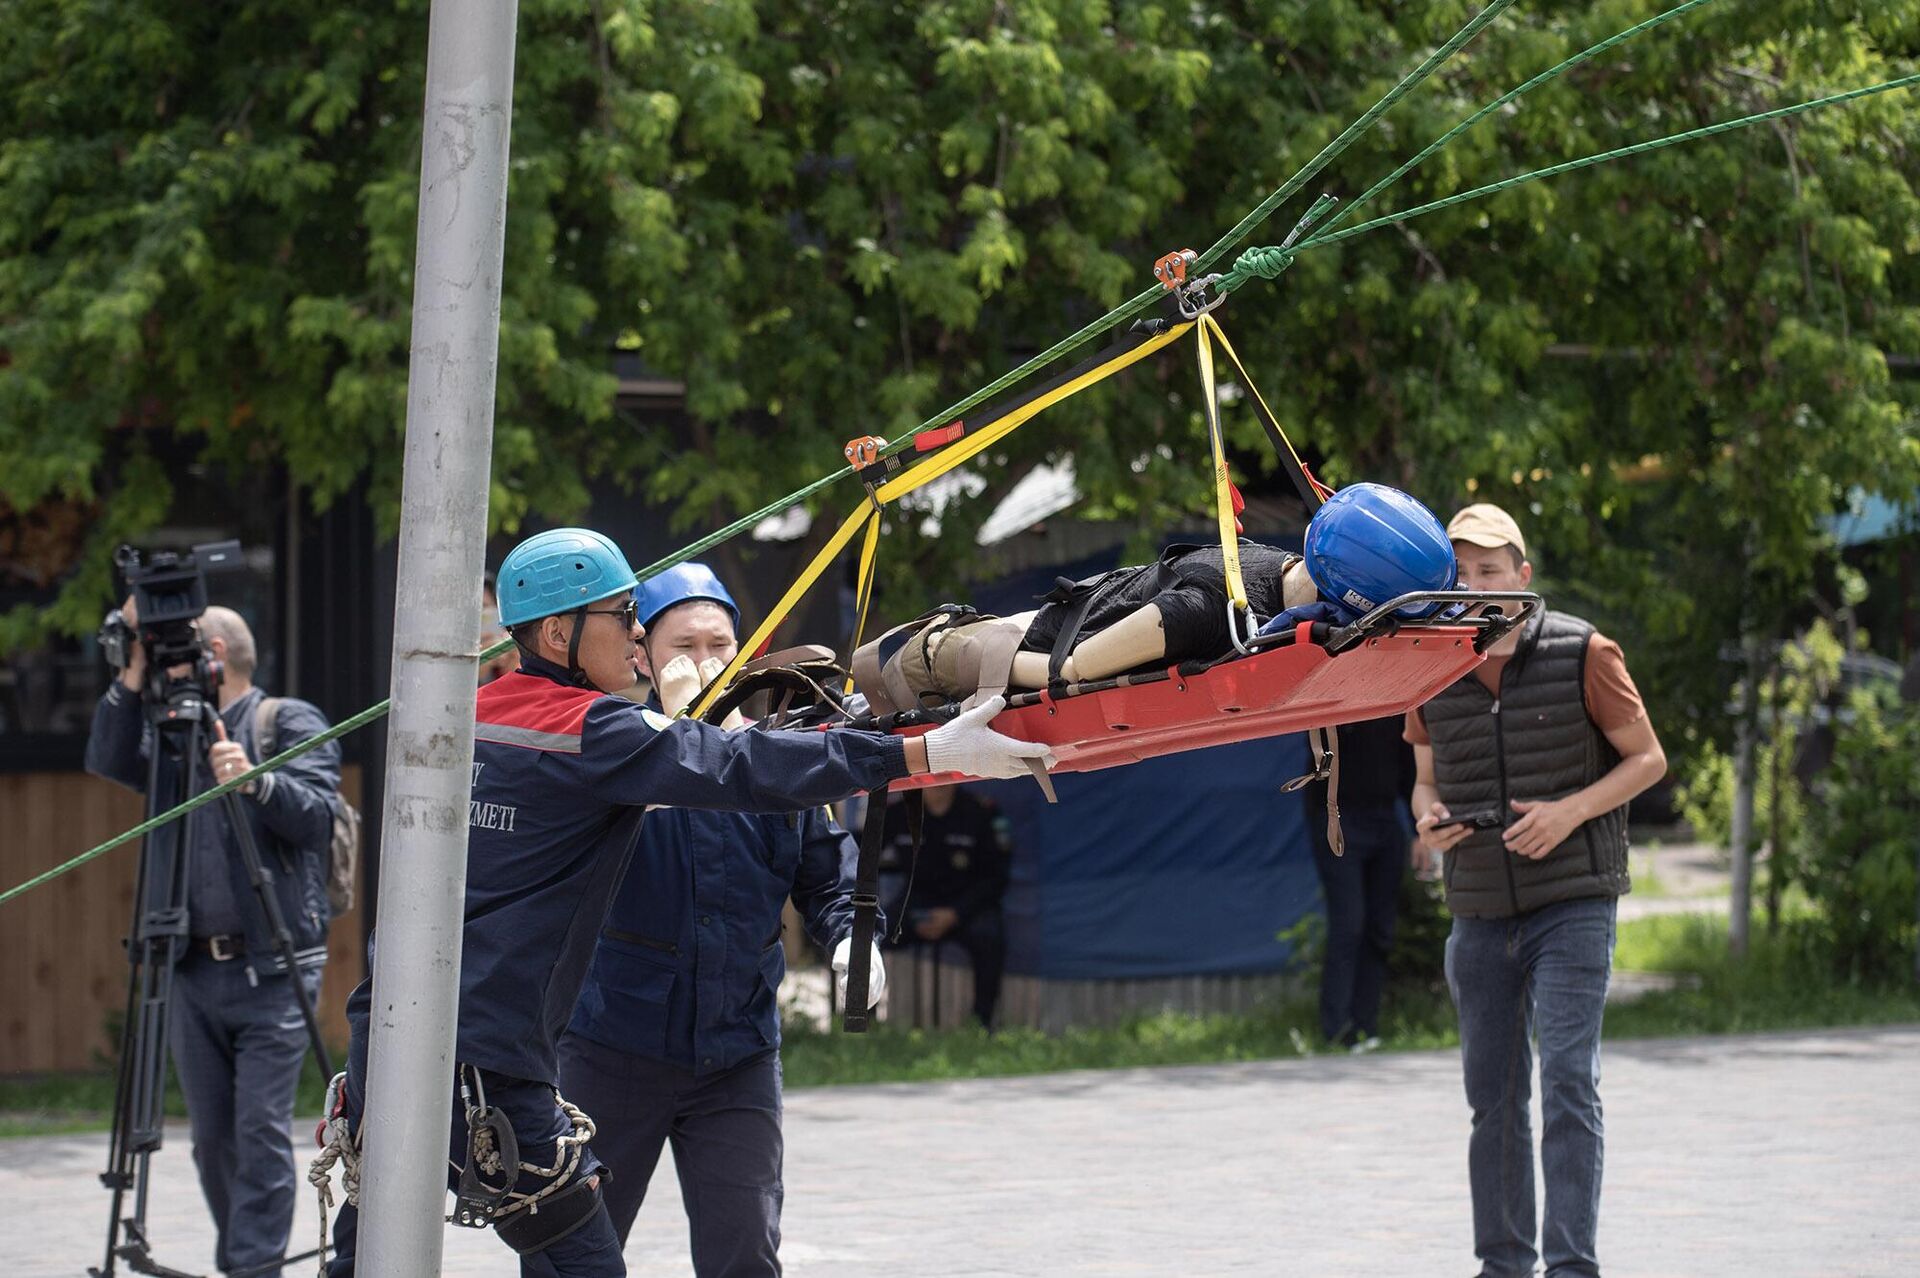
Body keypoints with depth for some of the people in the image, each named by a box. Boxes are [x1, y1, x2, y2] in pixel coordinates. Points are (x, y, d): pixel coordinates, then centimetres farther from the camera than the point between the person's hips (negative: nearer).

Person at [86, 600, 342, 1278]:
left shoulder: (290, 722, 2)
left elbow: (317, 811, -11)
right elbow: (109, 761, 1)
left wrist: (259, 782, -28)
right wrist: (132, 676, -6)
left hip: (271, 968, -5)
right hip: (195, 968, 5)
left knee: (260, 1127, -12)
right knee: (212, 1134, 7)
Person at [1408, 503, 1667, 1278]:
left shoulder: (1581, 654, -7)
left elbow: (1648, 758, -1)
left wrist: (1571, 811, -16)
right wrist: (1427, 818, -6)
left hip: (1571, 903, -4)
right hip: (1480, 914, 4)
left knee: (1566, 1081, -13)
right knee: (1492, 1094, 10)